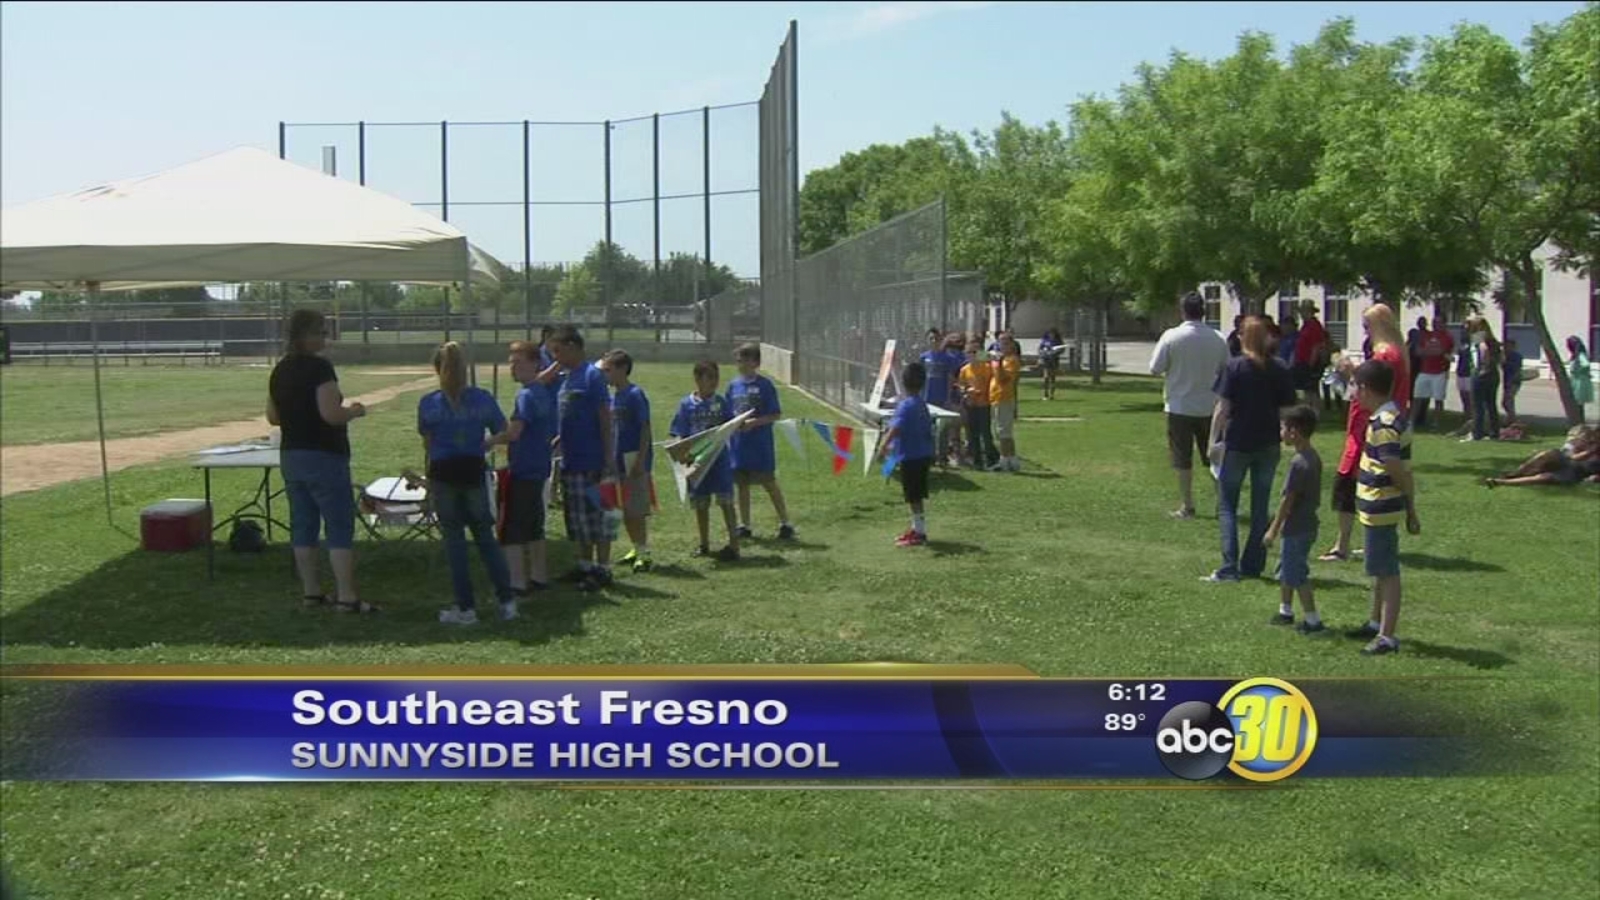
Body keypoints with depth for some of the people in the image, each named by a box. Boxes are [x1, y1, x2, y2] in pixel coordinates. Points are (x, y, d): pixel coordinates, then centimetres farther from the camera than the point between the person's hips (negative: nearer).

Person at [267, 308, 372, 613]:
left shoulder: (280, 370, 9)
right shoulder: (319, 367, -16)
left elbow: (272, 416, 15)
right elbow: (331, 414, -23)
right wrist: (354, 411, -5)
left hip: (290, 457, 8)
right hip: (324, 457, -8)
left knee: (303, 525, 12)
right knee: (340, 527, -3)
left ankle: (311, 591, 18)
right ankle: (347, 597, -4)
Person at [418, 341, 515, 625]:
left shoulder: (428, 403, -5)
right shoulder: (483, 399, -3)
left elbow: (427, 443, 3)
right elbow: (503, 434, 3)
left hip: (443, 474, -1)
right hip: (474, 472, 1)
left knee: (454, 540, 6)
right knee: (485, 537, 11)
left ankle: (466, 608, 8)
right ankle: (507, 601, 9)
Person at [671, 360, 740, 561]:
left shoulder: (721, 402, 1)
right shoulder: (687, 404, -1)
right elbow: (681, 436, -1)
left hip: (720, 458, -1)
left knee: (726, 501, -5)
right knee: (700, 504, 11)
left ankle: (734, 543, 0)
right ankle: (704, 544, 25)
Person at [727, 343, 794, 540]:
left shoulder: (765, 385, -7)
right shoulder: (733, 386, 8)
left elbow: (776, 415, -7)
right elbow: (728, 415, 12)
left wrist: (754, 422, -18)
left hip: (761, 444, -5)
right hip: (738, 442, 5)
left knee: (770, 483, 0)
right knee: (742, 485, 11)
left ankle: (785, 523, 9)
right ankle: (744, 526, 21)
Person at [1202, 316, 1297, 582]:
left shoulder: (1234, 367, -9)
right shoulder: (1280, 370, 1)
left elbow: (1223, 408, -10)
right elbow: (1287, 410, 3)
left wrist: (1213, 441, -5)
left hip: (1237, 444, -3)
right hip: (1268, 446, 3)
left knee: (1227, 507, 4)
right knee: (1261, 507, 13)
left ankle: (1229, 568, -4)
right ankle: (1252, 565, 16)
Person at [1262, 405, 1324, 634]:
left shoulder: (1298, 463, -23)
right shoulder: (1314, 457, 5)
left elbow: (1287, 500, -21)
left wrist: (1273, 530, -15)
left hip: (1296, 529, -10)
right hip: (1308, 524, 10)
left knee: (1297, 575, 0)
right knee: (1286, 570, 21)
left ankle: (1313, 619, 5)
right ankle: (1285, 611, 32)